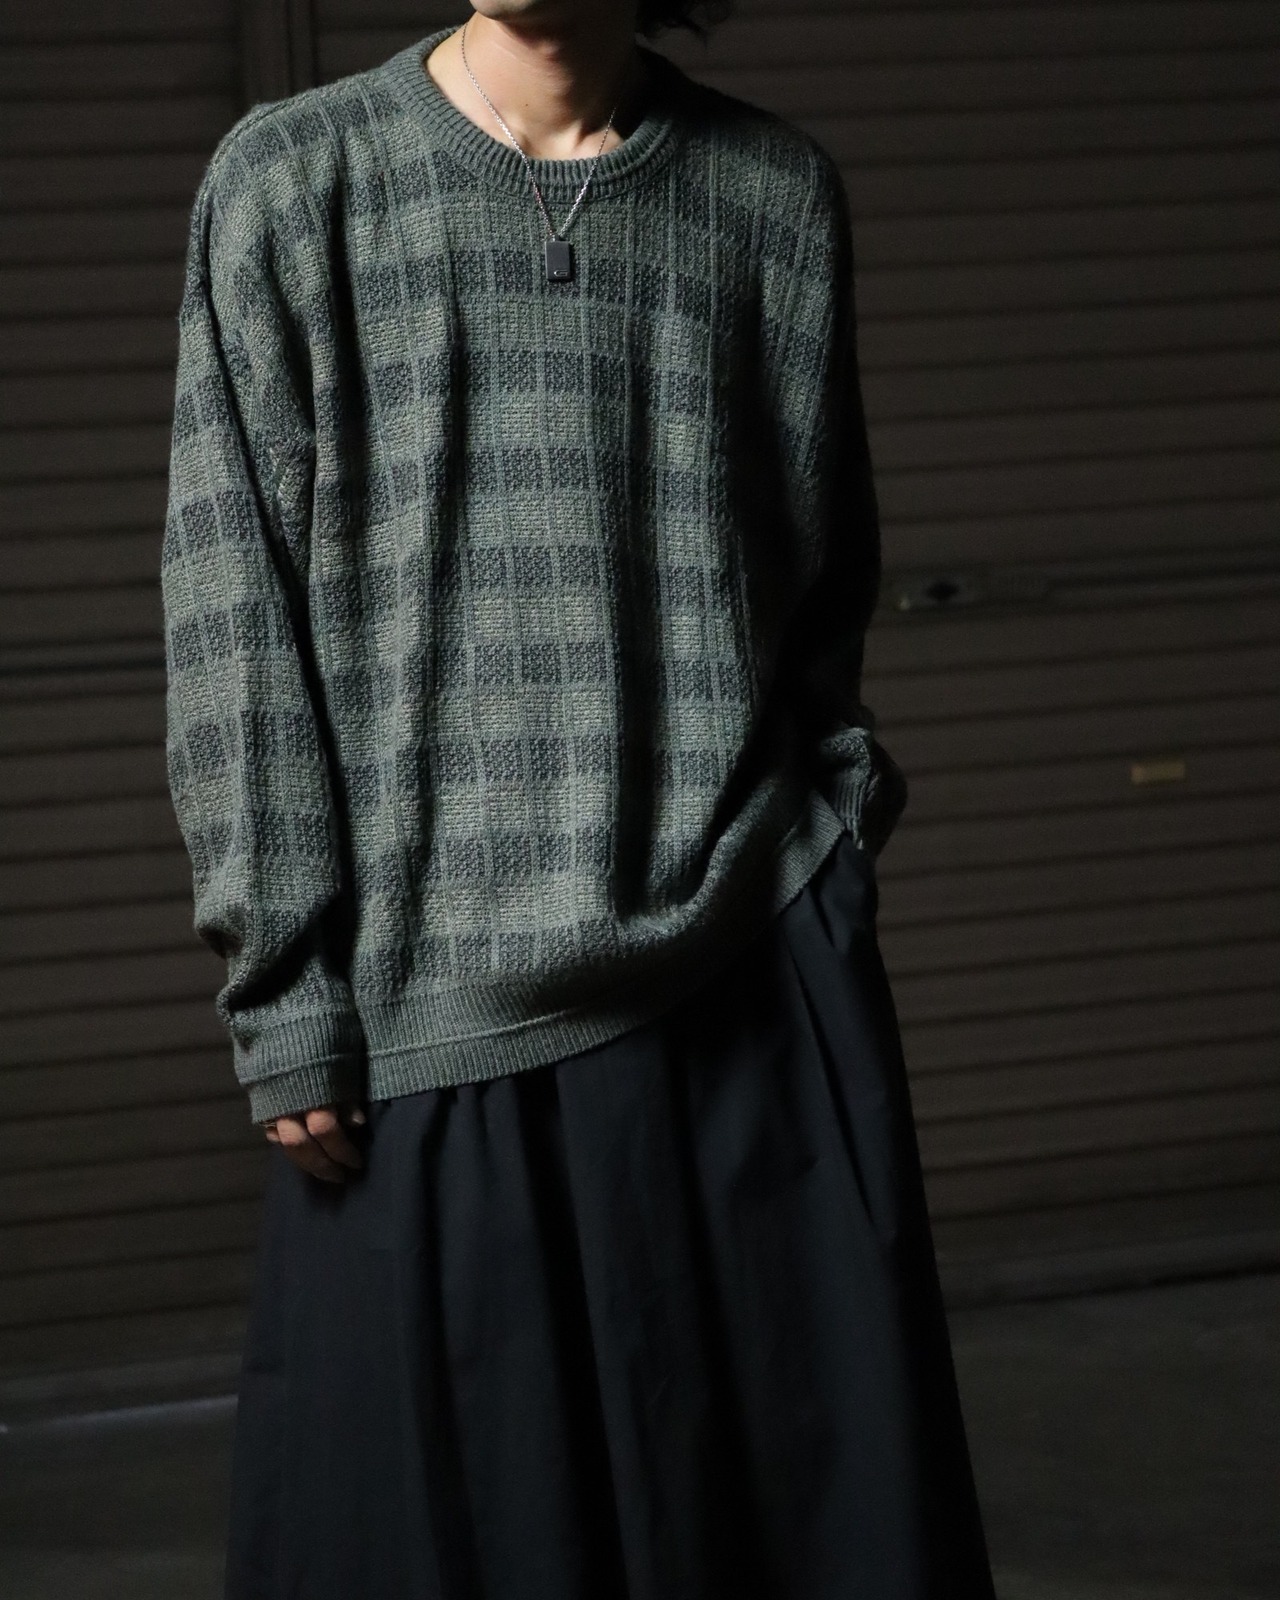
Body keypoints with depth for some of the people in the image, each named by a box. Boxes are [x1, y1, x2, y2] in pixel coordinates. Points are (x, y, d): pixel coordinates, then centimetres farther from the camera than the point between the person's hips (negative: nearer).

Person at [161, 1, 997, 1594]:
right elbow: (232, 616, 0)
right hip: (426, 1017, -1)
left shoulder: (777, 196, 9)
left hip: (762, 992, 2)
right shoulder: (291, 186, 3)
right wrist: (284, 1003, -4)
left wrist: (824, 838, 4)